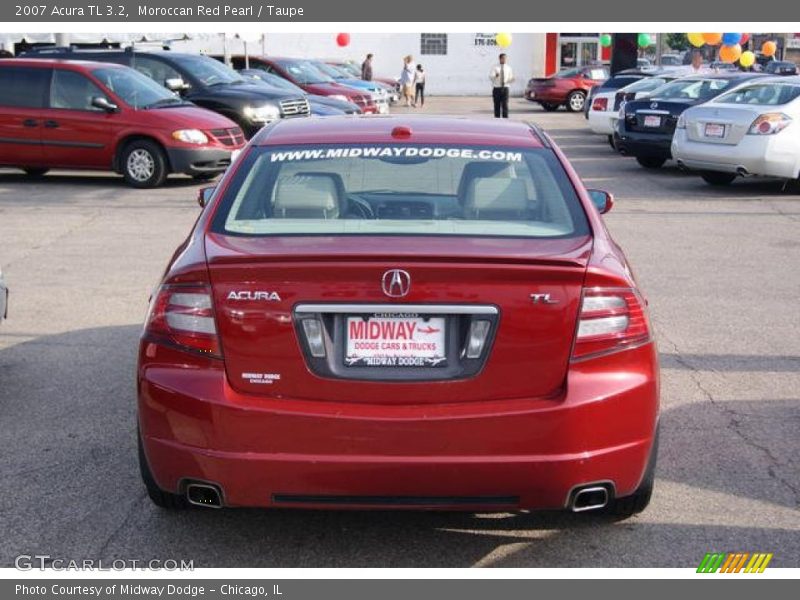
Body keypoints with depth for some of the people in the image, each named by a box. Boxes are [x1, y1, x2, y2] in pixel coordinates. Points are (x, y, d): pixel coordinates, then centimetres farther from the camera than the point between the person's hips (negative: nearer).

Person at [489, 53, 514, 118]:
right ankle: (497, 118, 10)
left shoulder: (508, 68, 9)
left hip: (505, 88, 1)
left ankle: (505, 117, -5)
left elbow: (510, 78, 15)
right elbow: (490, 77, -11)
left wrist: (511, 79, -10)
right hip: (496, 88, -1)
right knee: (497, 105, 2)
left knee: (505, 104, -7)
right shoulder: (495, 67, 1)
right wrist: (495, 76, -33)